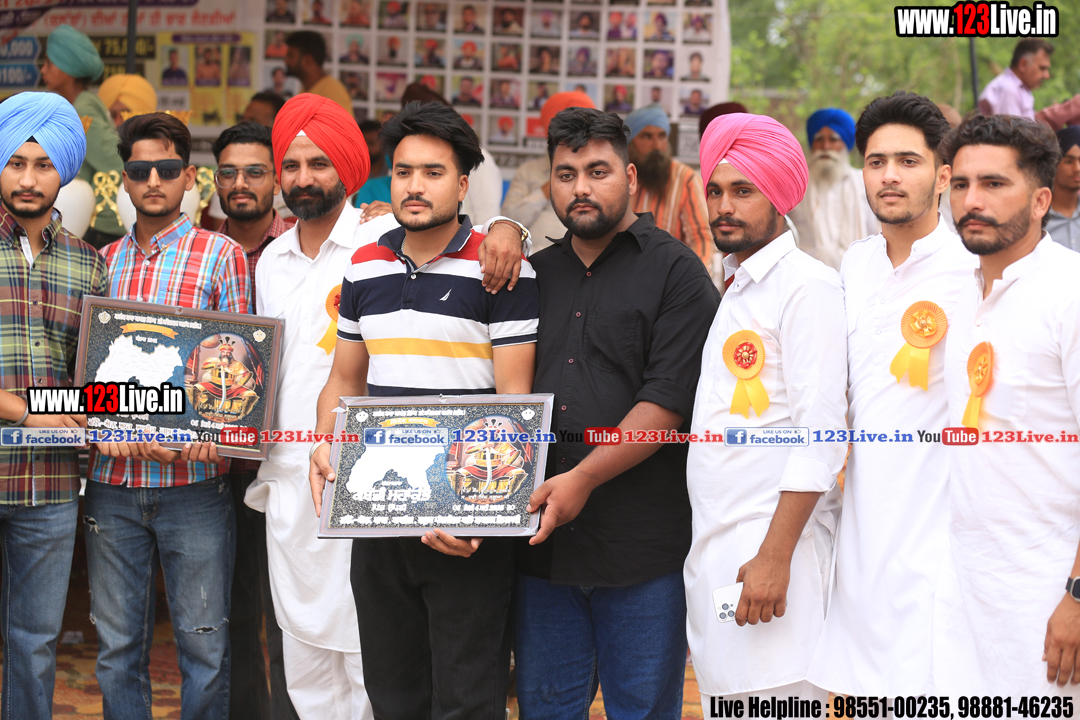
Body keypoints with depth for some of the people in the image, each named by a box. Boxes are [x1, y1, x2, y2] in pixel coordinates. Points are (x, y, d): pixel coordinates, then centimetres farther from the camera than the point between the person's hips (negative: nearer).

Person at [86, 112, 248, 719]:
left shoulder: (222, 255, 1)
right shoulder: (104, 262, 13)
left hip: (193, 480, -3)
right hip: (112, 480, 4)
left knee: (204, 643, 2)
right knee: (118, 644, 9)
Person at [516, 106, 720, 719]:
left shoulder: (674, 271, -2)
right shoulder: (535, 273, 16)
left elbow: (670, 400, -12)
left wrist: (584, 478, -18)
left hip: (642, 546, -5)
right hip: (542, 538, 5)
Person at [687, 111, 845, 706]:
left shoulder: (808, 286, -8)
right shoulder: (727, 292, 18)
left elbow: (821, 437, -15)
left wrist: (775, 557, -20)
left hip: (771, 544, -8)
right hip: (711, 545, 8)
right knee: (722, 700, 10)